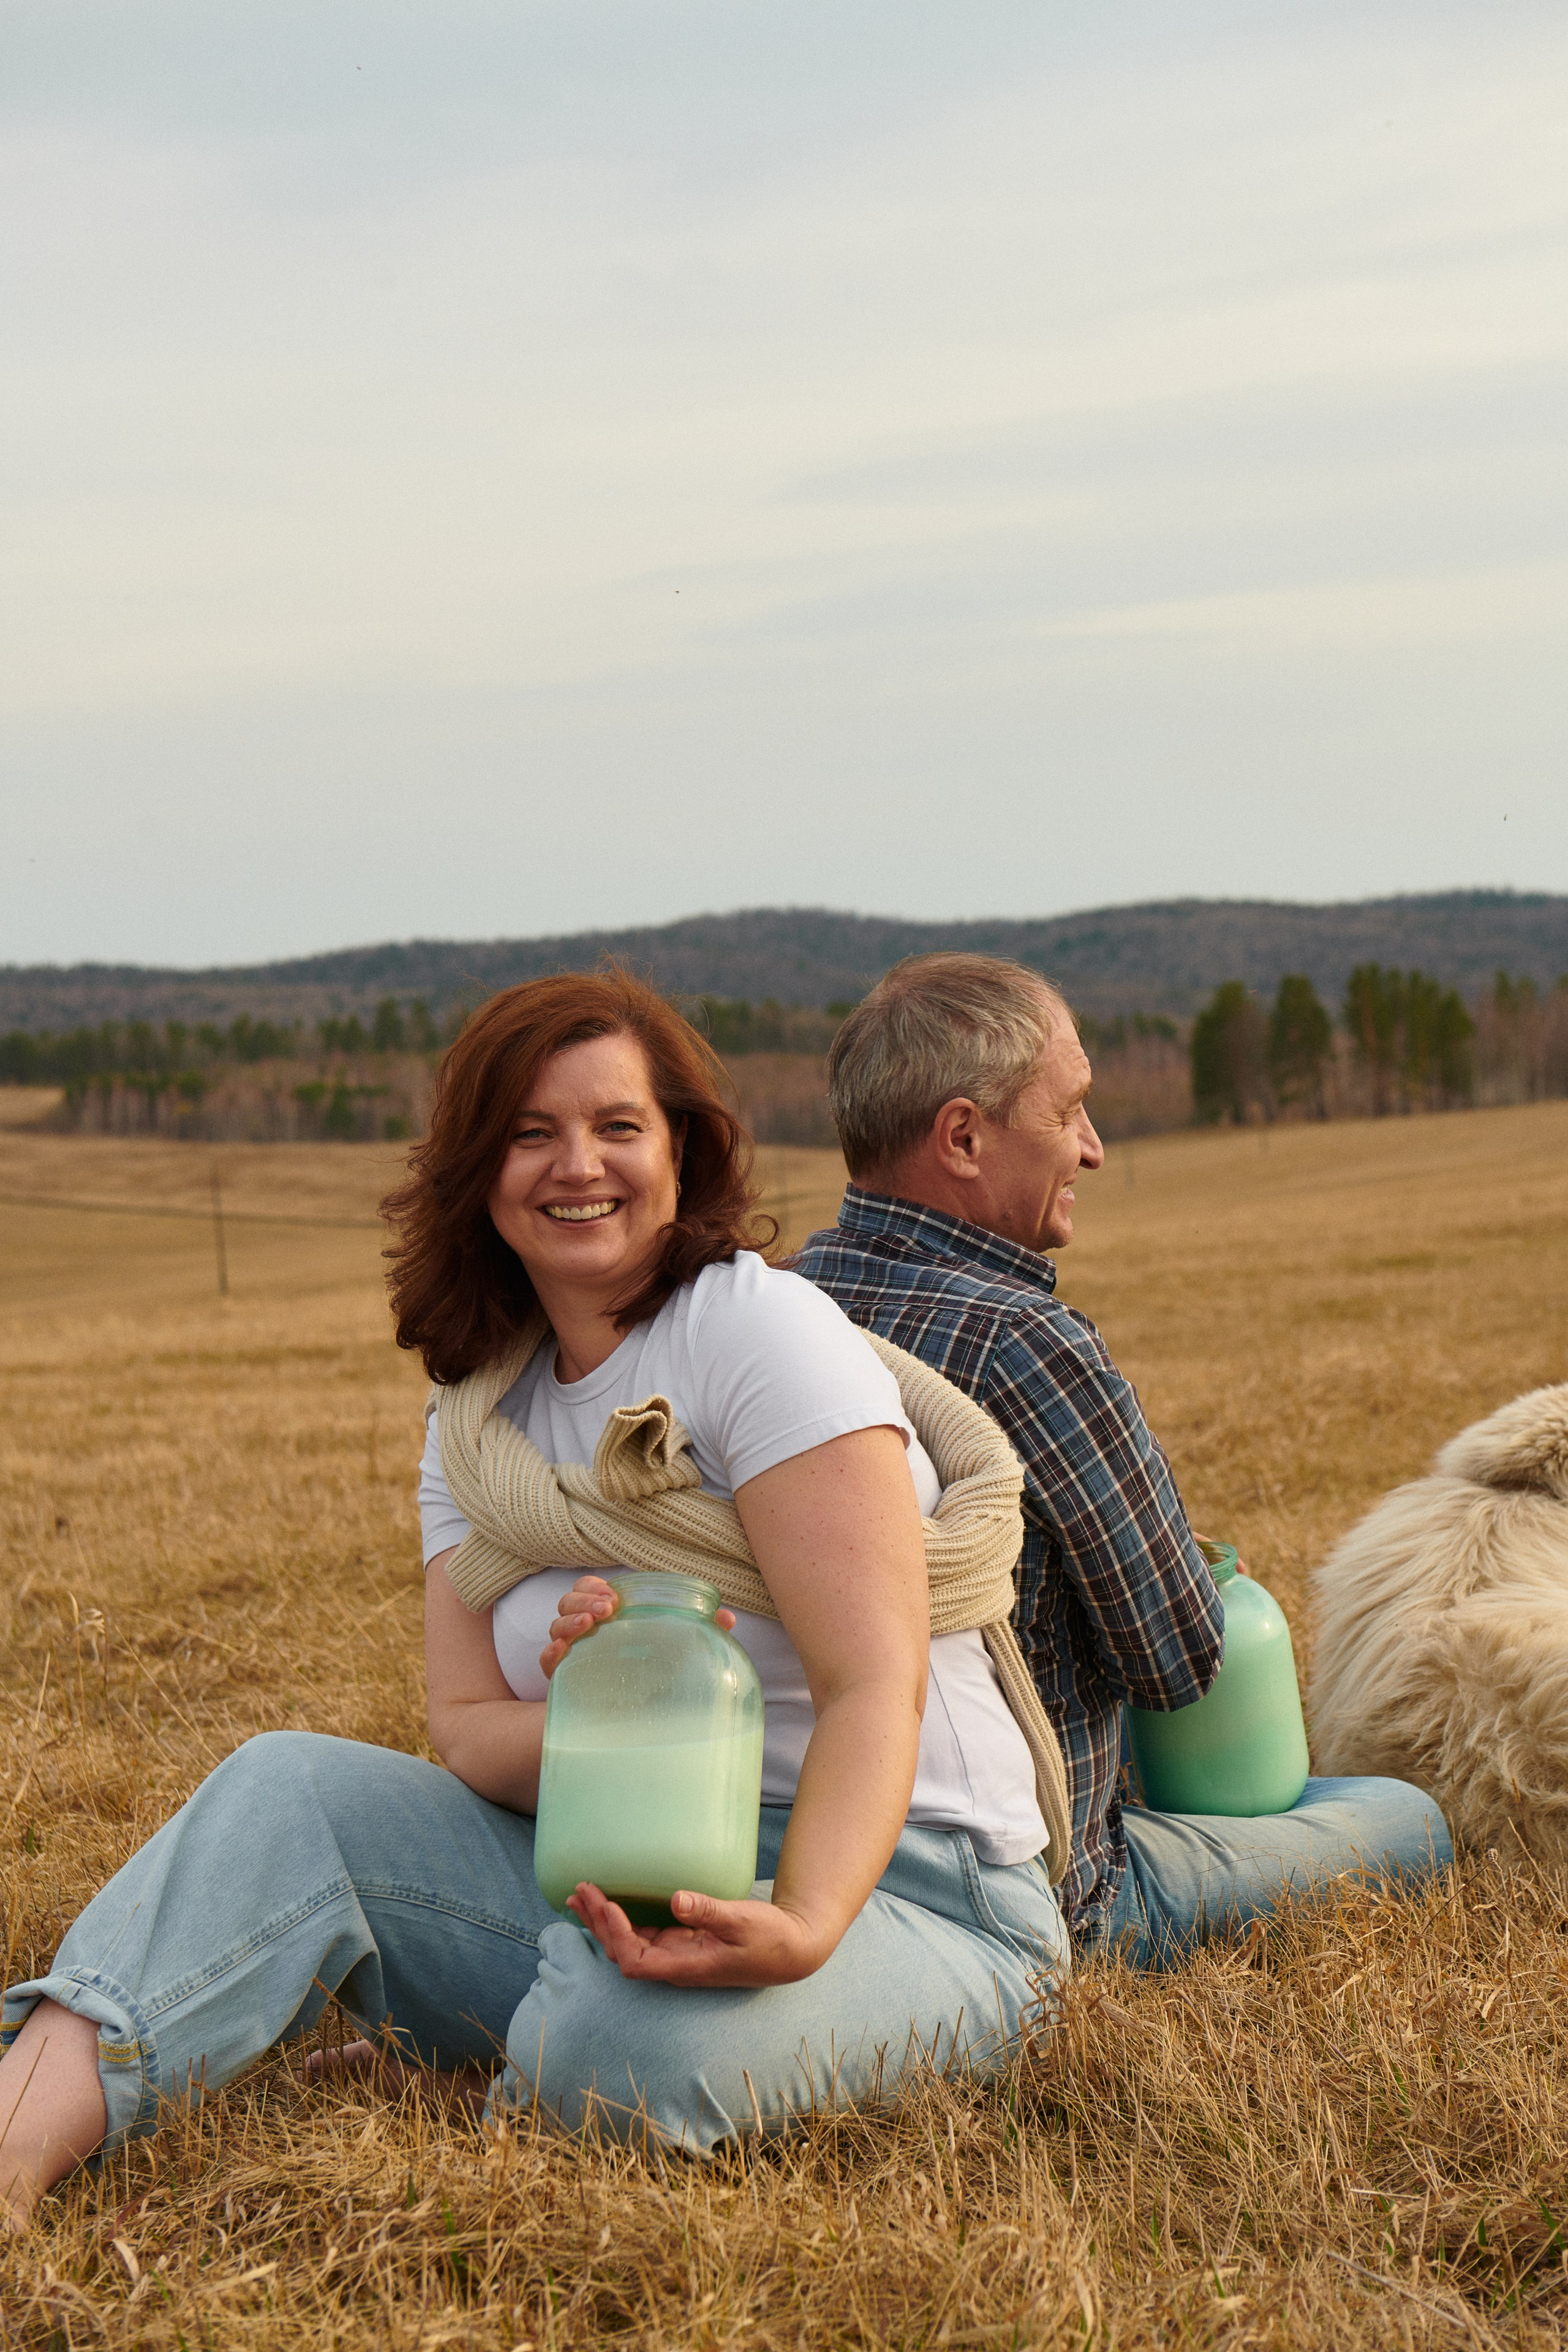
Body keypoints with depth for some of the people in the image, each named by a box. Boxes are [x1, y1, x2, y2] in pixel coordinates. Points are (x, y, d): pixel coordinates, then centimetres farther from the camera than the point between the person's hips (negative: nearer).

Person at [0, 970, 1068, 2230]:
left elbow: (876, 1685, -19)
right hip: (627, 1874, 6)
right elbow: (464, 1736, 5)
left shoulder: (764, 1331, -11)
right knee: (292, 1788, -15)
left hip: (889, 1879, -6)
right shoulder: (481, 1412, 11)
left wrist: (801, 1928, -38)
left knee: (628, 2043, -38)